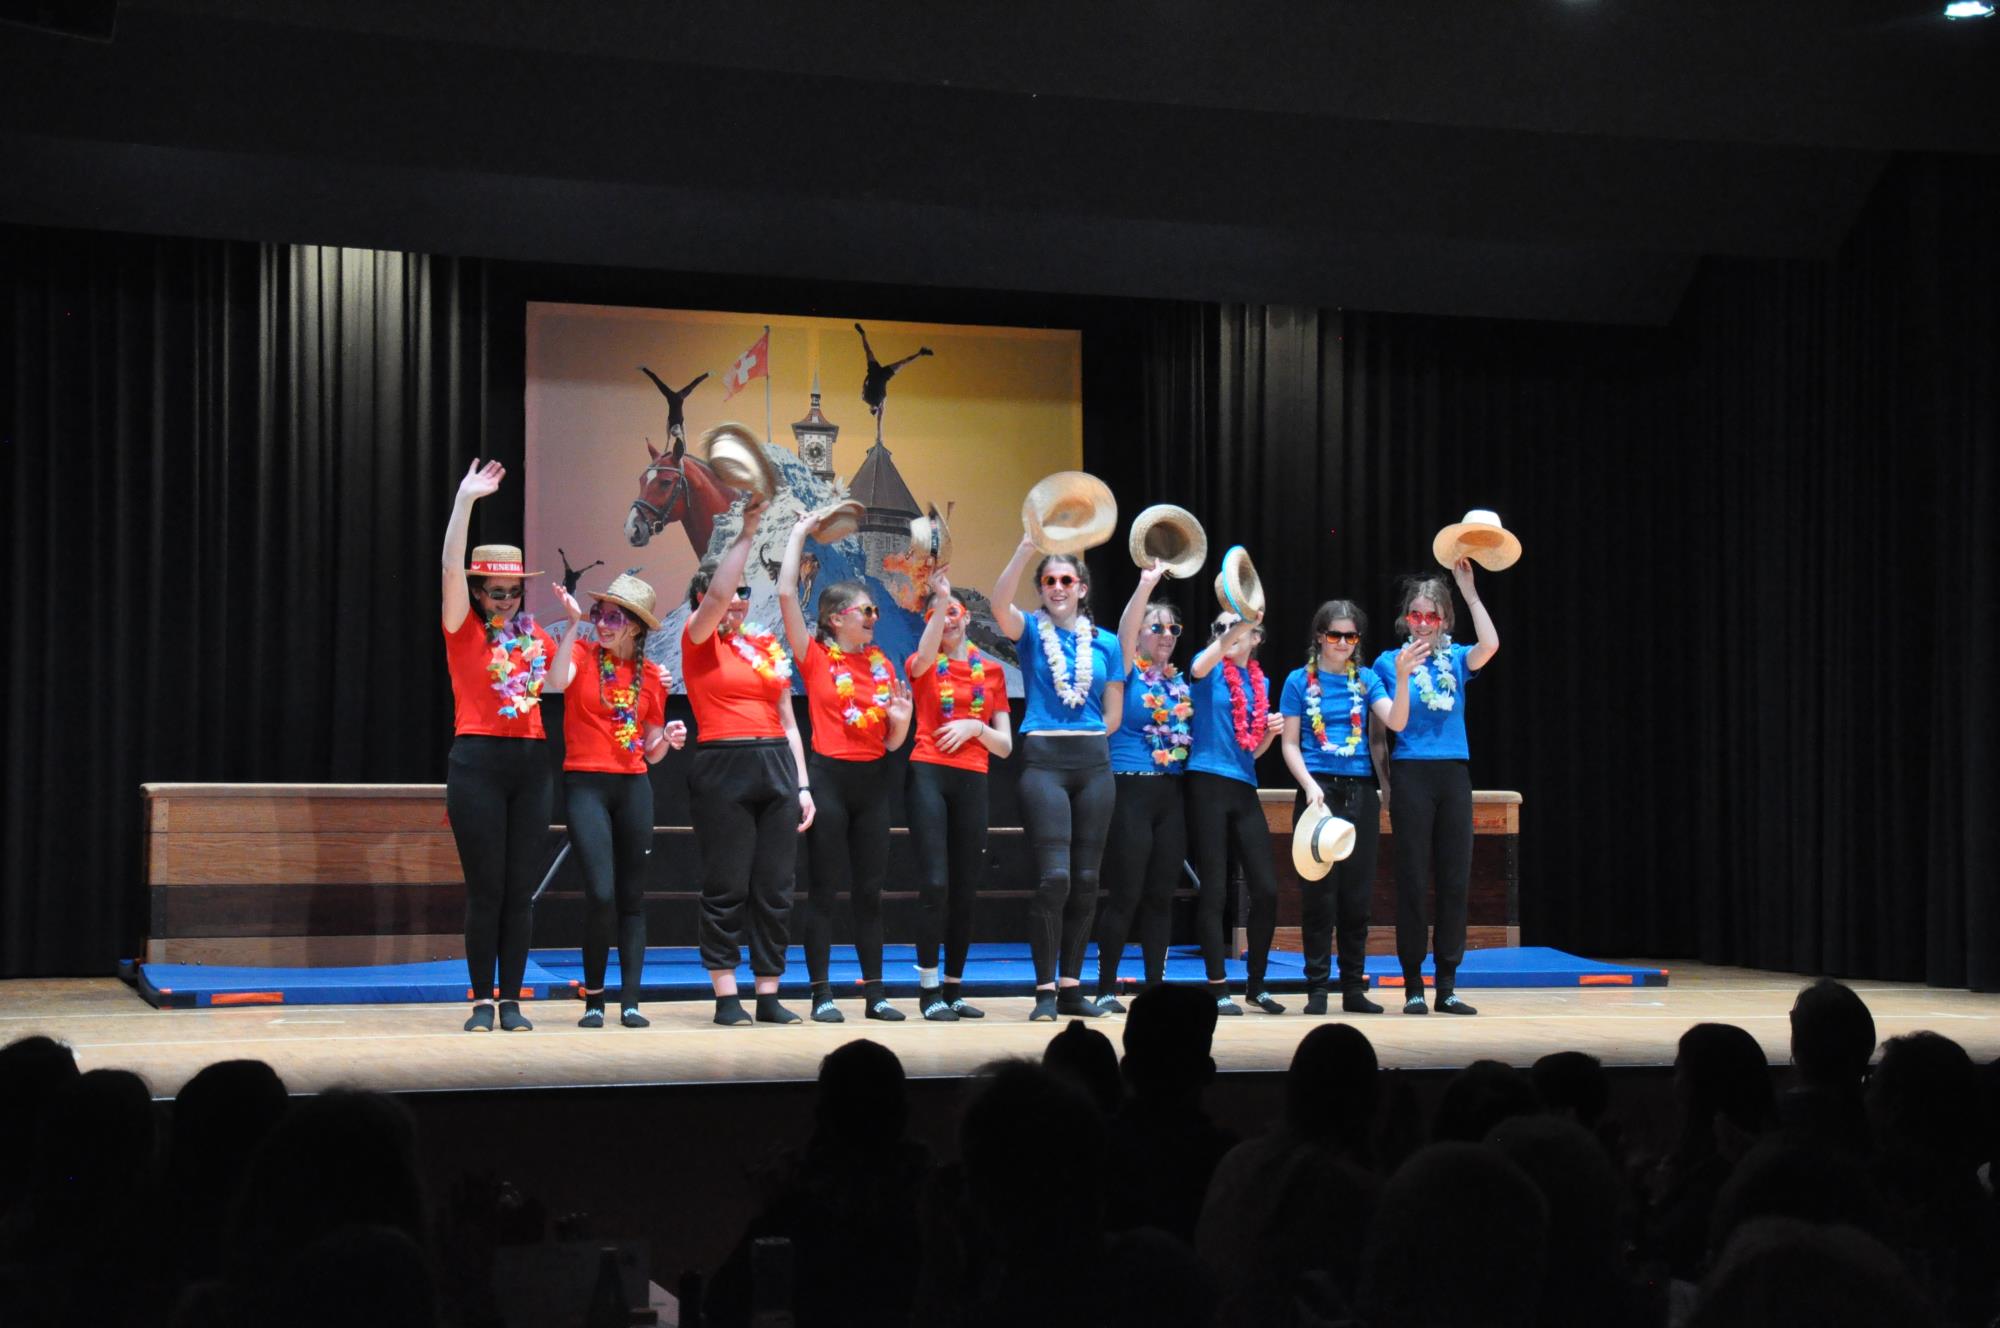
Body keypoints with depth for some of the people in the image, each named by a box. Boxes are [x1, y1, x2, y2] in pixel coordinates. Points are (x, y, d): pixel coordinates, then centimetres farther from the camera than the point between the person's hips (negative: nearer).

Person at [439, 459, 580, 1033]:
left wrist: (572, 627, 6)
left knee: (521, 887, 3)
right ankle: (482, 1000, 3)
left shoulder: (532, 635, 14)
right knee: (485, 887, -4)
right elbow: (452, 566, -10)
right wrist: (464, 501, -19)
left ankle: (512, 999, 8)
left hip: (531, 761, 4)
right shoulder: (464, 629, 2)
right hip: (478, 760, -4)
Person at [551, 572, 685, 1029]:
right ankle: (593, 999, 0)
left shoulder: (651, 675, 9)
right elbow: (559, 682, -25)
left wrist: (669, 738, -6)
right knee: (600, 893, -14)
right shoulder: (583, 654, 0)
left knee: (632, 896, 5)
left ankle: (630, 1001, 9)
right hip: (586, 783, -4)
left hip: (633, 787, 4)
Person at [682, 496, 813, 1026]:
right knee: (726, 888, -2)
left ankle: (769, 995, 10)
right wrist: (746, 533, -20)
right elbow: (716, 594, -20)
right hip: (723, 768, -5)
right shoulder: (698, 640, 1)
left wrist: (802, 784, 10)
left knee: (775, 889, 4)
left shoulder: (769, 647, 14)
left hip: (777, 766, 5)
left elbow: (788, 723, 16)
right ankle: (726, 996, 4)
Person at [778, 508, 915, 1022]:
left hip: (873, 779, 4)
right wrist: (800, 533, -4)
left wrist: (900, 720, -11)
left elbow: (893, 742, 12)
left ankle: (875, 992, 12)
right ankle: (821, 993, 3)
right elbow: (786, 593, -11)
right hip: (829, 776, -4)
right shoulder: (815, 657, -2)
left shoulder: (883, 664, 10)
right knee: (825, 887, -2)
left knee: (870, 888, 7)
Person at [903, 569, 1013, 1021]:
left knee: (965, 890, 4)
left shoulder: (991, 671, 12)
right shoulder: (923, 666, 6)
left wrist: (974, 727, -8)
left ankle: (953, 988, 14)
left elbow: (1005, 745, 11)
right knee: (934, 883, -12)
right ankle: (929, 988, -6)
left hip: (972, 781, 3)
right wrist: (940, 599, -33)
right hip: (929, 775, -3)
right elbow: (925, 655, -22)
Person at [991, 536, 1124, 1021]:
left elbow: (1113, 715, 15)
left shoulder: (1105, 643, 11)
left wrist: (1084, 739, 3)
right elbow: (1000, 603, -18)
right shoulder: (1031, 630, 4)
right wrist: (1027, 548, -28)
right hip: (1043, 761, -3)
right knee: (1054, 876, -12)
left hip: (1093, 762, 4)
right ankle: (1045, 990, -6)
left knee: (1086, 879, 5)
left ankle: (1071, 986, 14)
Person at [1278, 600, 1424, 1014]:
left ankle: (1354, 987, 13)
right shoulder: (1299, 681, 3)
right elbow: (1289, 744, 1)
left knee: (1357, 894, 6)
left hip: (1360, 793, 3)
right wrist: (1310, 786, -13)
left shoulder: (1366, 680, 9)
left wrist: (1402, 677, -19)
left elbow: (1396, 722, -6)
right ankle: (1316, 988, 4)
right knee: (1318, 892, -2)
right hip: (1318, 790, -3)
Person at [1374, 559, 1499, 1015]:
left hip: (1454, 773, 3)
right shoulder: (1389, 662, 3)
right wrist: (1384, 782, -5)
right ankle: (1413, 986, 3)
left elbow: (1490, 645, -13)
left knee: (1455, 879, 3)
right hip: (1411, 773, -3)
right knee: (1413, 880, -2)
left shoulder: (1456, 660, 8)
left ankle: (1446, 986, 8)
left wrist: (1469, 590, -12)